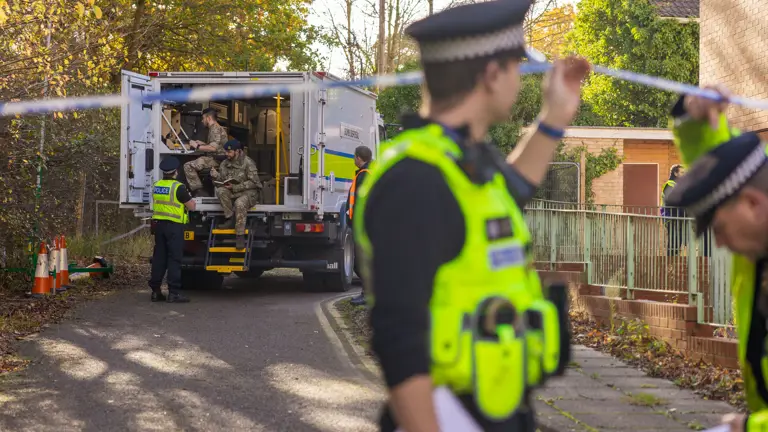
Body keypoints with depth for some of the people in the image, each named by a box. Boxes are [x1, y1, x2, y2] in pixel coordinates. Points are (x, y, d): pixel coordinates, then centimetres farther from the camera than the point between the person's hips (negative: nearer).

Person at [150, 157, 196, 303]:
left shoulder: (156, 186, 8)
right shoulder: (178, 187, -13)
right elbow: (191, 206, -8)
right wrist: (189, 197, 12)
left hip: (158, 224, 6)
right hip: (174, 226, -6)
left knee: (159, 257, 11)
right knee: (174, 259, -4)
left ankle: (155, 291, 12)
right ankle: (173, 293, -8)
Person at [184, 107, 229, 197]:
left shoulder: (215, 128, -12)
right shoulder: (218, 128, 22)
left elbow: (213, 148, -23)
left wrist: (197, 146, -13)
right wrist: (202, 144, 22)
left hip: (217, 159, -11)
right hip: (218, 158, 11)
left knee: (188, 166, -18)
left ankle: (199, 192, -19)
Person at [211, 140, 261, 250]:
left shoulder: (248, 163, -10)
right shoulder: (225, 164, 9)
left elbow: (253, 182, -13)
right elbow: (223, 181, 10)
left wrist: (235, 187, -19)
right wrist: (216, 176, -13)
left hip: (248, 192, -6)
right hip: (232, 193, 6)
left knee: (239, 203, -37)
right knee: (220, 191, -25)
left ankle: (240, 236, -32)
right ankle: (230, 219, -19)